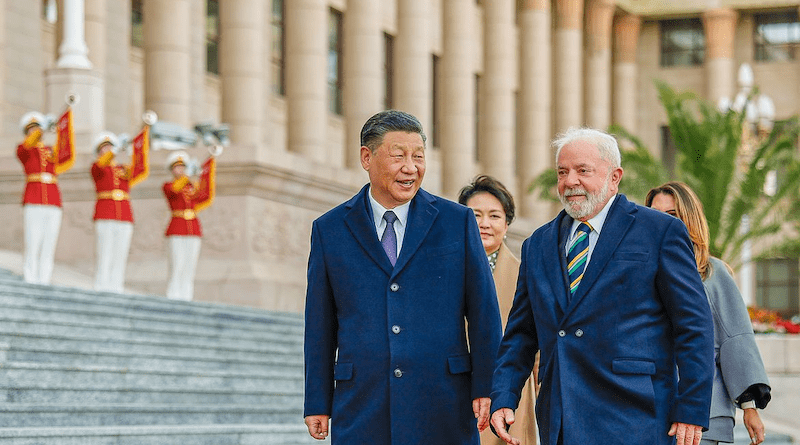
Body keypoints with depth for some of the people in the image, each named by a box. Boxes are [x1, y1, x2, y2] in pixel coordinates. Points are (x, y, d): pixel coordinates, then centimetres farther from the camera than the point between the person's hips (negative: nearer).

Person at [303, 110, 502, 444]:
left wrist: (485, 389, -3)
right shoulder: (329, 229, 8)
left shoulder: (457, 222, 6)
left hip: (443, 410, 0)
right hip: (361, 411, 0)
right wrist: (317, 404, 4)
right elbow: (320, 325, 8)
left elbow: (484, 313, 4)